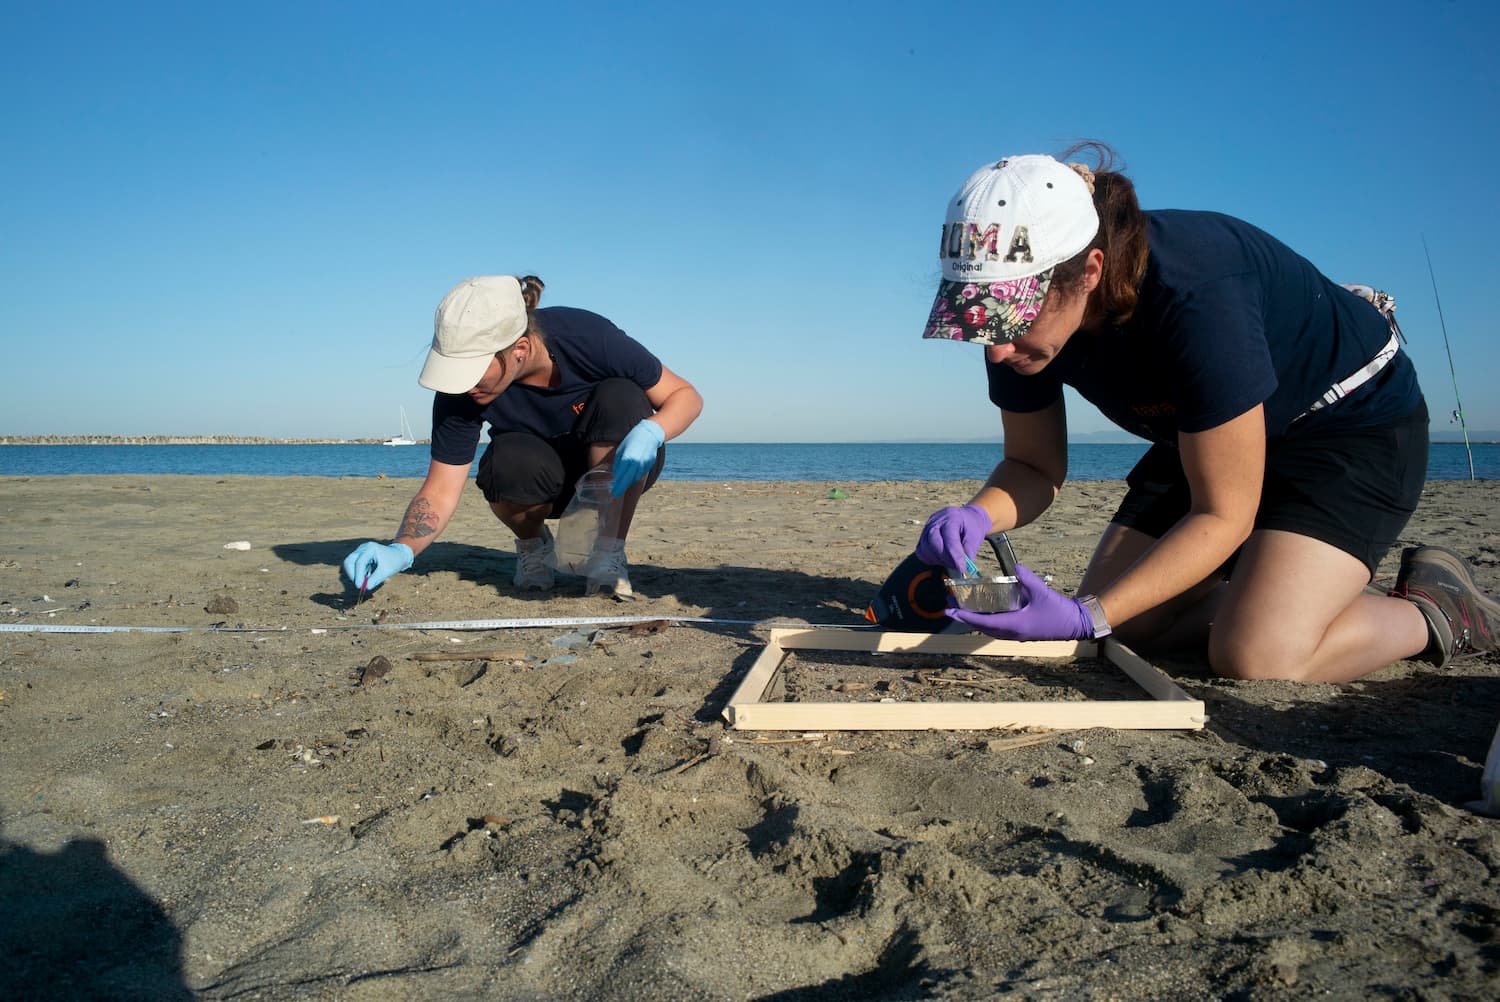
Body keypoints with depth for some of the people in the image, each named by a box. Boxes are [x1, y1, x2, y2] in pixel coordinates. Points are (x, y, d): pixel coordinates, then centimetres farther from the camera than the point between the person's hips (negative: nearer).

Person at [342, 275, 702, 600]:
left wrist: (651, 431, -42)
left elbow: (686, 395, -21)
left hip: (619, 467, 0)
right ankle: (533, 545, 0)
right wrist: (401, 550, -37)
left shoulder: (588, 338, -30)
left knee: (621, 398, -33)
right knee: (507, 463, -35)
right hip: (538, 476, 1)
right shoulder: (461, 392, -24)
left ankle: (609, 554, -20)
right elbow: (440, 491, -19)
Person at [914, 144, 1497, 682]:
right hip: (1211, 438, 7)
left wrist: (1088, 617, -40)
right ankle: (1269, 594, 19)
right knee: (1115, 633, 0)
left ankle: (1436, 607, 3)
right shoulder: (1024, 313, -19)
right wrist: (978, 515, -28)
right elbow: (1035, 466, -5)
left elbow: (1221, 514, -31)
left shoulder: (1193, 300, -39)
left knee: (1256, 657, -24)